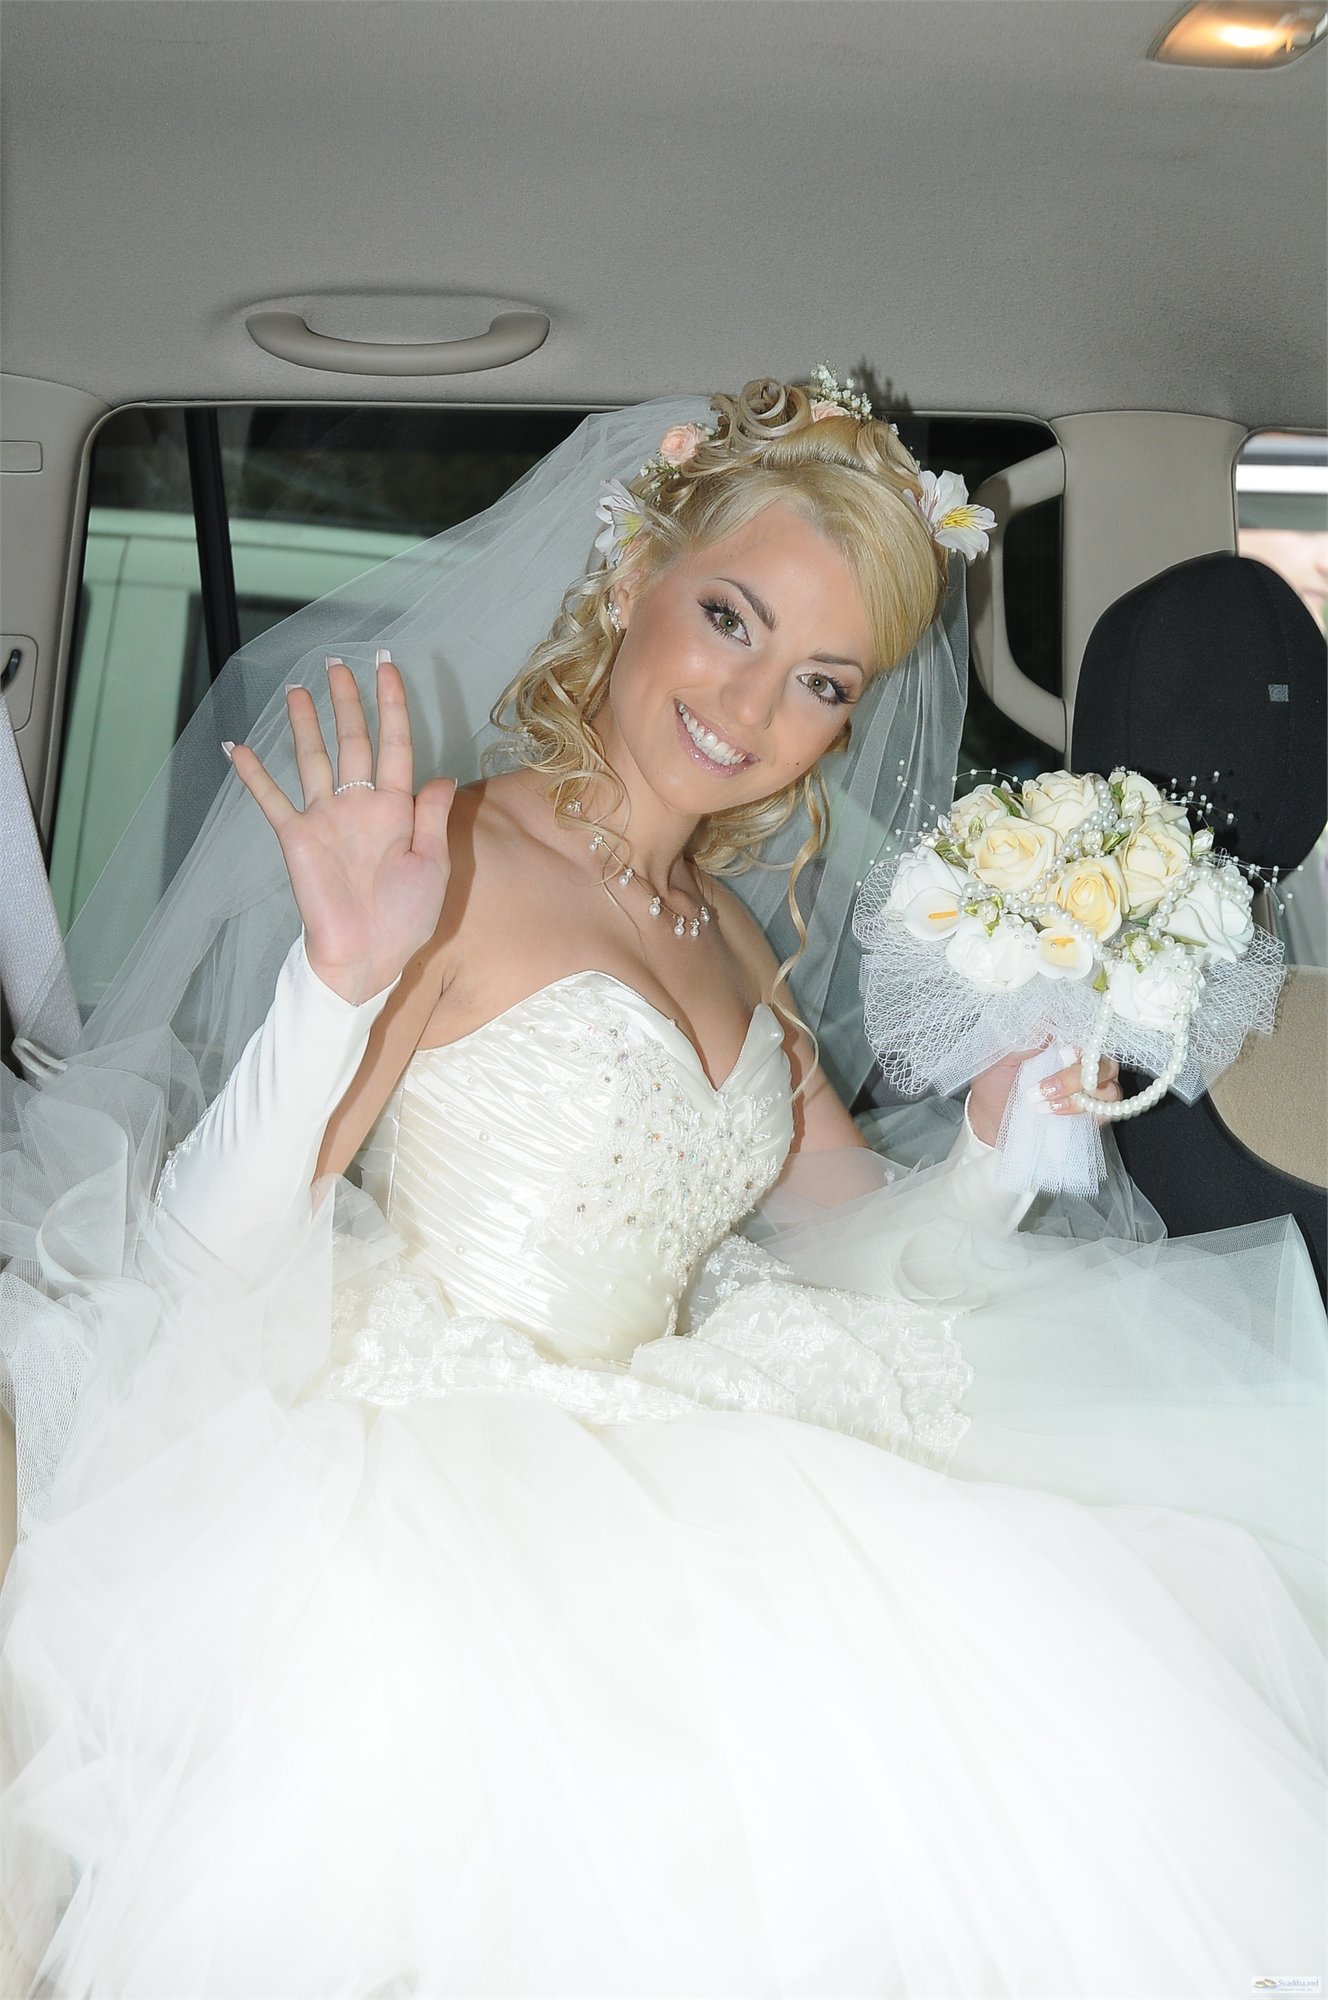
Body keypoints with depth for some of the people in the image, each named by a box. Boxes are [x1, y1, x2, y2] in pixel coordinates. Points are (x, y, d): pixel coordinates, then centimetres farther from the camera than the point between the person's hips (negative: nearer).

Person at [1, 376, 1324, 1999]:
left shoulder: (725, 936, 14)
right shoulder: (452, 861, -9)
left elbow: (863, 1236, 18)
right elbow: (205, 1268, -15)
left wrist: (992, 1147, -2)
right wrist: (340, 979, -30)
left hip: (646, 1478, 7)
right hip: (421, 1483, -6)